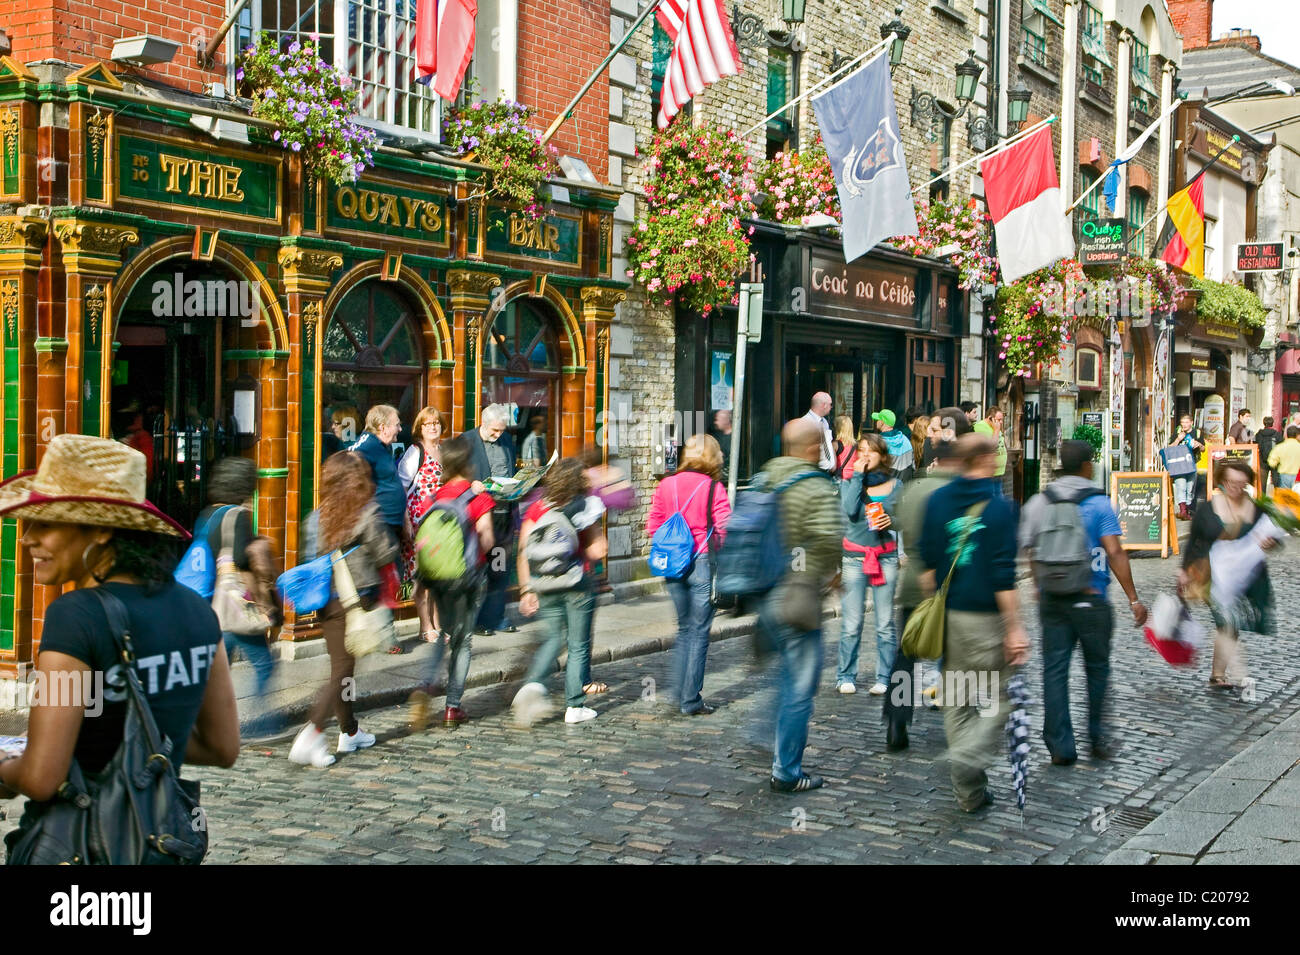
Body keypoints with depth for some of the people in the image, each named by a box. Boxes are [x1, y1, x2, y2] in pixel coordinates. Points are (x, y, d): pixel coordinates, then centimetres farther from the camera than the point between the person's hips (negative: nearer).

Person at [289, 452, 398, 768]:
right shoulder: (368, 514, -11)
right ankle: (312, 735, -14)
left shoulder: (318, 516, 3)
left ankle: (349, 732, 29)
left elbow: (311, 558, 6)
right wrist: (392, 541, 14)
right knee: (343, 671, -2)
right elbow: (385, 555, -5)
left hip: (326, 600, 5)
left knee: (341, 666, 16)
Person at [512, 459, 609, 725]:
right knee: (579, 646, 8)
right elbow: (598, 552, -8)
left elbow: (524, 551, -2)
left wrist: (526, 589, 2)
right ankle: (575, 706, 11)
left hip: (545, 584, 3)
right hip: (577, 584, -3)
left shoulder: (537, 509, 0)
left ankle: (533, 683, -5)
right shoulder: (585, 509, -7)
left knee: (554, 638, 19)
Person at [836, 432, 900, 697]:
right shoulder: (849, 483, 5)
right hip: (855, 556, -1)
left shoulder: (895, 485, 7)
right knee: (851, 623, -1)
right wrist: (857, 476, -10)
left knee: (886, 622, 1)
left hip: (886, 556, 1)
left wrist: (892, 521, -10)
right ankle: (846, 677, 11)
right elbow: (850, 510, -15)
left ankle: (884, 678, 10)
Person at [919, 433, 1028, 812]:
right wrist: (1015, 628, -11)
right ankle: (969, 754, -15)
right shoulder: (999, 506, -10)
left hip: (947, 615, 5)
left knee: (956, 702, 11)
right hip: (986, 616, -5)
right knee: (1002, 697, 8)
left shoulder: (937, 500, 5)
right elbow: (1004, 576, -14)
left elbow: (928, 563, 8)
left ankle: (970, 793, 16)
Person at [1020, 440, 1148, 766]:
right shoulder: (1098, 503, -7)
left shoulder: (1038, 502, 4)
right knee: (1097, 668, 13)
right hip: (1090, 598, -3)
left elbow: (1029, 550, 9)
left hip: (1051, 599, 3)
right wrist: (1133, 599, -10)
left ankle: (1060, 747, 6)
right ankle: (1097, 739, 21)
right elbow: (1114, 553, -13)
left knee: (1054, 670, 5)